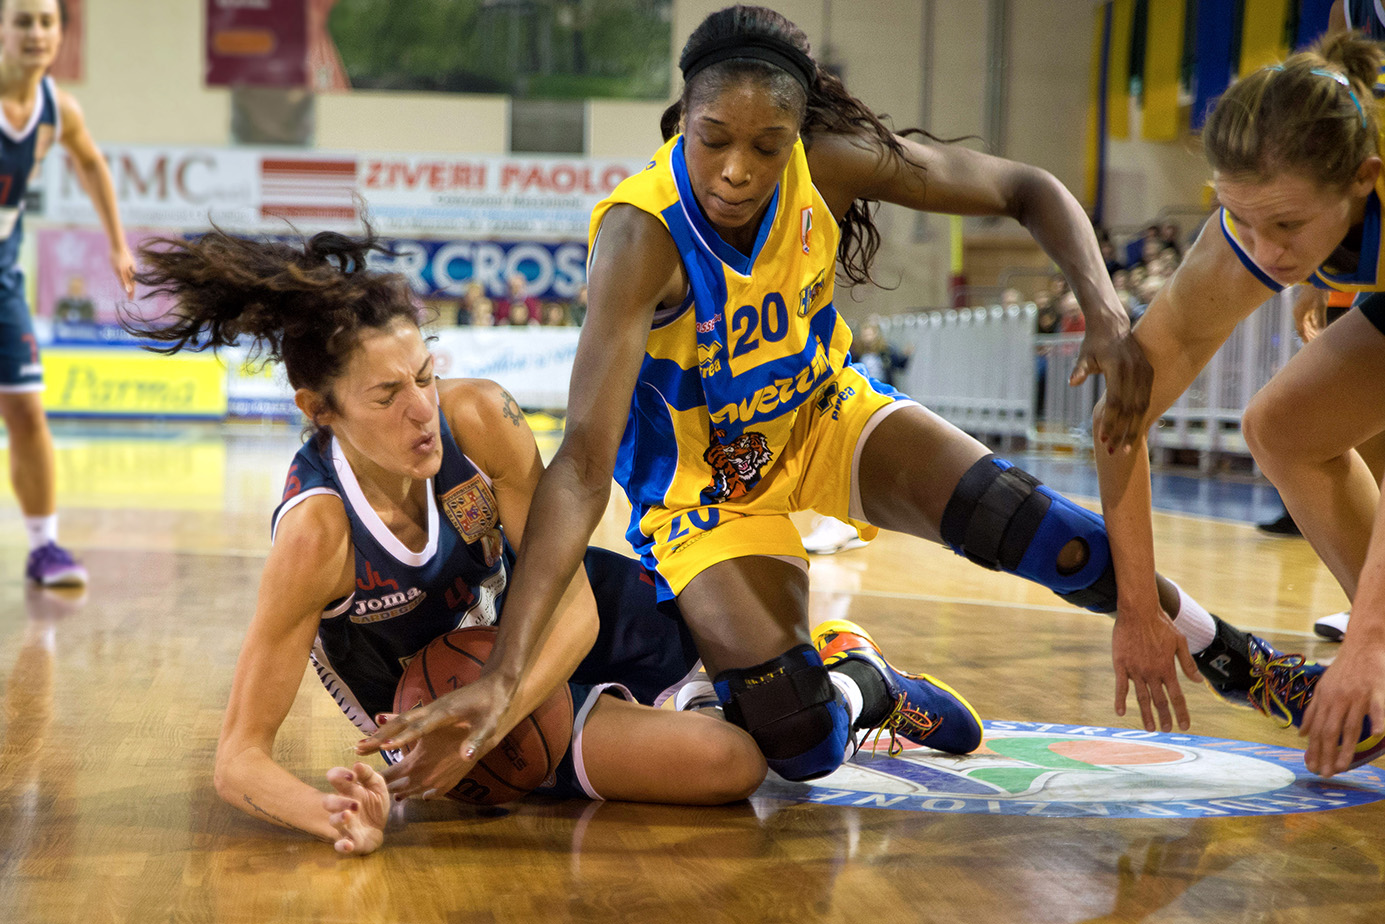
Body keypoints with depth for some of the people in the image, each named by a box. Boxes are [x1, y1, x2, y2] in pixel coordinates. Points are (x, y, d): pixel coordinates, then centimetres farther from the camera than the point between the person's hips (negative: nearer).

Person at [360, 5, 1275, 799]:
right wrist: (504, 672, -48)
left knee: (1027, 526, -21)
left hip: (824, 415, 3)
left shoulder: (832, 163, -22)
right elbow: (583, 463, -40)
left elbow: (1027, 191, -8)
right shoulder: (641, 235, -33)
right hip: (706, 481, -3)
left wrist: (1106, 311, -27)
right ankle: (848, 674, 18)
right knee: (803, 748, -19)